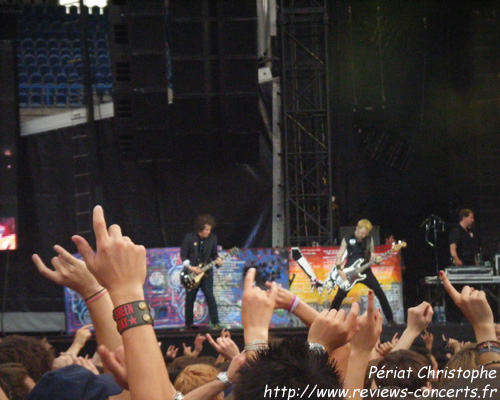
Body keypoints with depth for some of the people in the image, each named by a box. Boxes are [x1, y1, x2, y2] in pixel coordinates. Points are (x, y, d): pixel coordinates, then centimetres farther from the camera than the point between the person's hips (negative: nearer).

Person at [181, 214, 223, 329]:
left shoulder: (212, 238, 2)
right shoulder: (189, 237, -6)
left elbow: (214, 254, 11)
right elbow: (183, 255, -4)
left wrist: (217, 260, -12)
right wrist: (191, 268, -15)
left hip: (206, 272, 1)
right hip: (191, 272, -1)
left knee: (210, 296, -12)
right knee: (189, 298, 5)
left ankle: (215, 323, -11)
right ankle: (188, 324, 17)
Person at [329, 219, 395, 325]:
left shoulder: (369, 239, 5)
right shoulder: (347, 239, -2)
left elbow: (371, 255, 7)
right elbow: (339, 256, -3)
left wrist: (376, 259, -16)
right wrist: (340, 270, -18)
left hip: (365, 271, 2)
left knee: (379, 292, -8)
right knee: (340, 296, -7)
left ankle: (390, 319, -1)